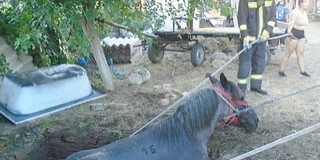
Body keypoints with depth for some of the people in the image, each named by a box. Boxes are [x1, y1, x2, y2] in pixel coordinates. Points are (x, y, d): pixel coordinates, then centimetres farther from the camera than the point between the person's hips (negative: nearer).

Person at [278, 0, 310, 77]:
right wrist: (289, 32, -38)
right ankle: (280, 70, 5)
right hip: (292, 35, -8)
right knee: (288, 54, -3)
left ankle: (302, 71, 16)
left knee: (301, 53, 9)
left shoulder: (304, 13, 12)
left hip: (301, 36, 8)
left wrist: (304, 36, 22)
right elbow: (290, 24, -21)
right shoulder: (295, 12, -15)